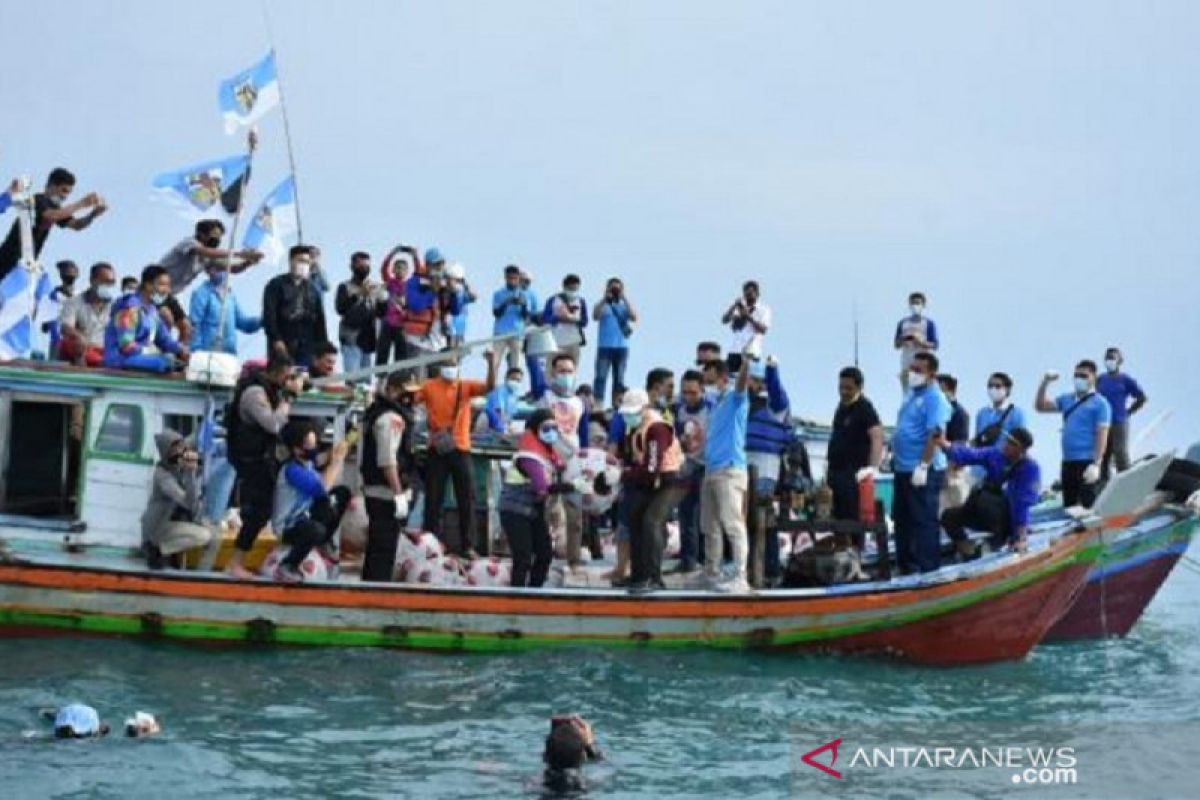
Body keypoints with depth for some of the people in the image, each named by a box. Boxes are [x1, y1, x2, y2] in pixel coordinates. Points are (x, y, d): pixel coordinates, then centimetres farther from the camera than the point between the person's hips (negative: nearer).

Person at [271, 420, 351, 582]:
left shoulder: (307, 462, -1)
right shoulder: (292, 470, -28)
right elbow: (322, 488, -38)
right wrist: (336, 461, -28)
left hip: (304, 517, 9)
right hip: (288, 527, -9)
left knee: (342, 492, 9)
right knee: (316, 530, -42)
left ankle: (324, 543, 19)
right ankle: (287, 567, -17)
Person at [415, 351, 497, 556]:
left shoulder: (466, 386, 6)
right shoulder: (429, 387, 3)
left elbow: (490, 387, -7)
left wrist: (491, 363, -21)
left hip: (461, 449, 1)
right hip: (437, 450, -1)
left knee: (466, 499, 1)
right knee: (433, 499, 5)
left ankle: (467, 545, 5)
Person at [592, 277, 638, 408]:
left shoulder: (625, 305, 12)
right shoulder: (603, 305, 7)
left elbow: (634, 317, -5)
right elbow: (595, 315, -11)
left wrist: (625, 299, -8)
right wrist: (605, 299, -16)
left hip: (621, 347, 2)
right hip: (604, 346, -2)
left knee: (619, 379, 5)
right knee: (601, 377, -11)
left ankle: (617, 406, 8)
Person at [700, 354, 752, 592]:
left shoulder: (735, 399, -4)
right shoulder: (715, 404, 19)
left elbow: (742, 382, -27)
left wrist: (745, 363, -44)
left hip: (730, 470, -9)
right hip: (711, 471, 9)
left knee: (733, 525, -13)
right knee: (710, 527, 13)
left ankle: (740, 578, -16)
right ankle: (711, 575, 22)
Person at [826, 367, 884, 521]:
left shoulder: (865, 408, -12)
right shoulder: (842, 405, 12)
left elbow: (877, 437, -23)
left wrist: (873, 467, -34)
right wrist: (829, 460, 22)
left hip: (853, 474, -8)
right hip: (836, 471, 8)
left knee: (852, 519, -12)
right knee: (838, 518, 10)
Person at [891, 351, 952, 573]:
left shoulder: (935, 399, -15)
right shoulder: (912, 393, 15)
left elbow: (936, 435, -23)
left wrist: (923, 466, -26)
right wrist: (893, 453, 21)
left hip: (923, 471, -10)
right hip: (903, 468, 10)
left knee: (923, 520, -6)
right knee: (902, 519, 16)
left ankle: (927, 568, -1)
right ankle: (905, 564, 25)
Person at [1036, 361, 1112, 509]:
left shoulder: (1100, 403, -4)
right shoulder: (1067, 399, 15)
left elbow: (1102, 435, -11)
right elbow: (1040, 406, 12)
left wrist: (1096, 464, -19)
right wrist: (1045, 383, -2)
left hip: (1087, 462, -7)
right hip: (1068, 461, 7)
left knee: (1088, 506, -10)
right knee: (1068, 506, 11)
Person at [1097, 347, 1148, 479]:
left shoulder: (1126, 380, -2)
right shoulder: (1101, 380, 10)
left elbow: (1142, 398, 2)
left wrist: (1128, 412, 0)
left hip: (1119, 424, -5)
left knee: (1121, 456, -8)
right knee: (1103, 457, 8)